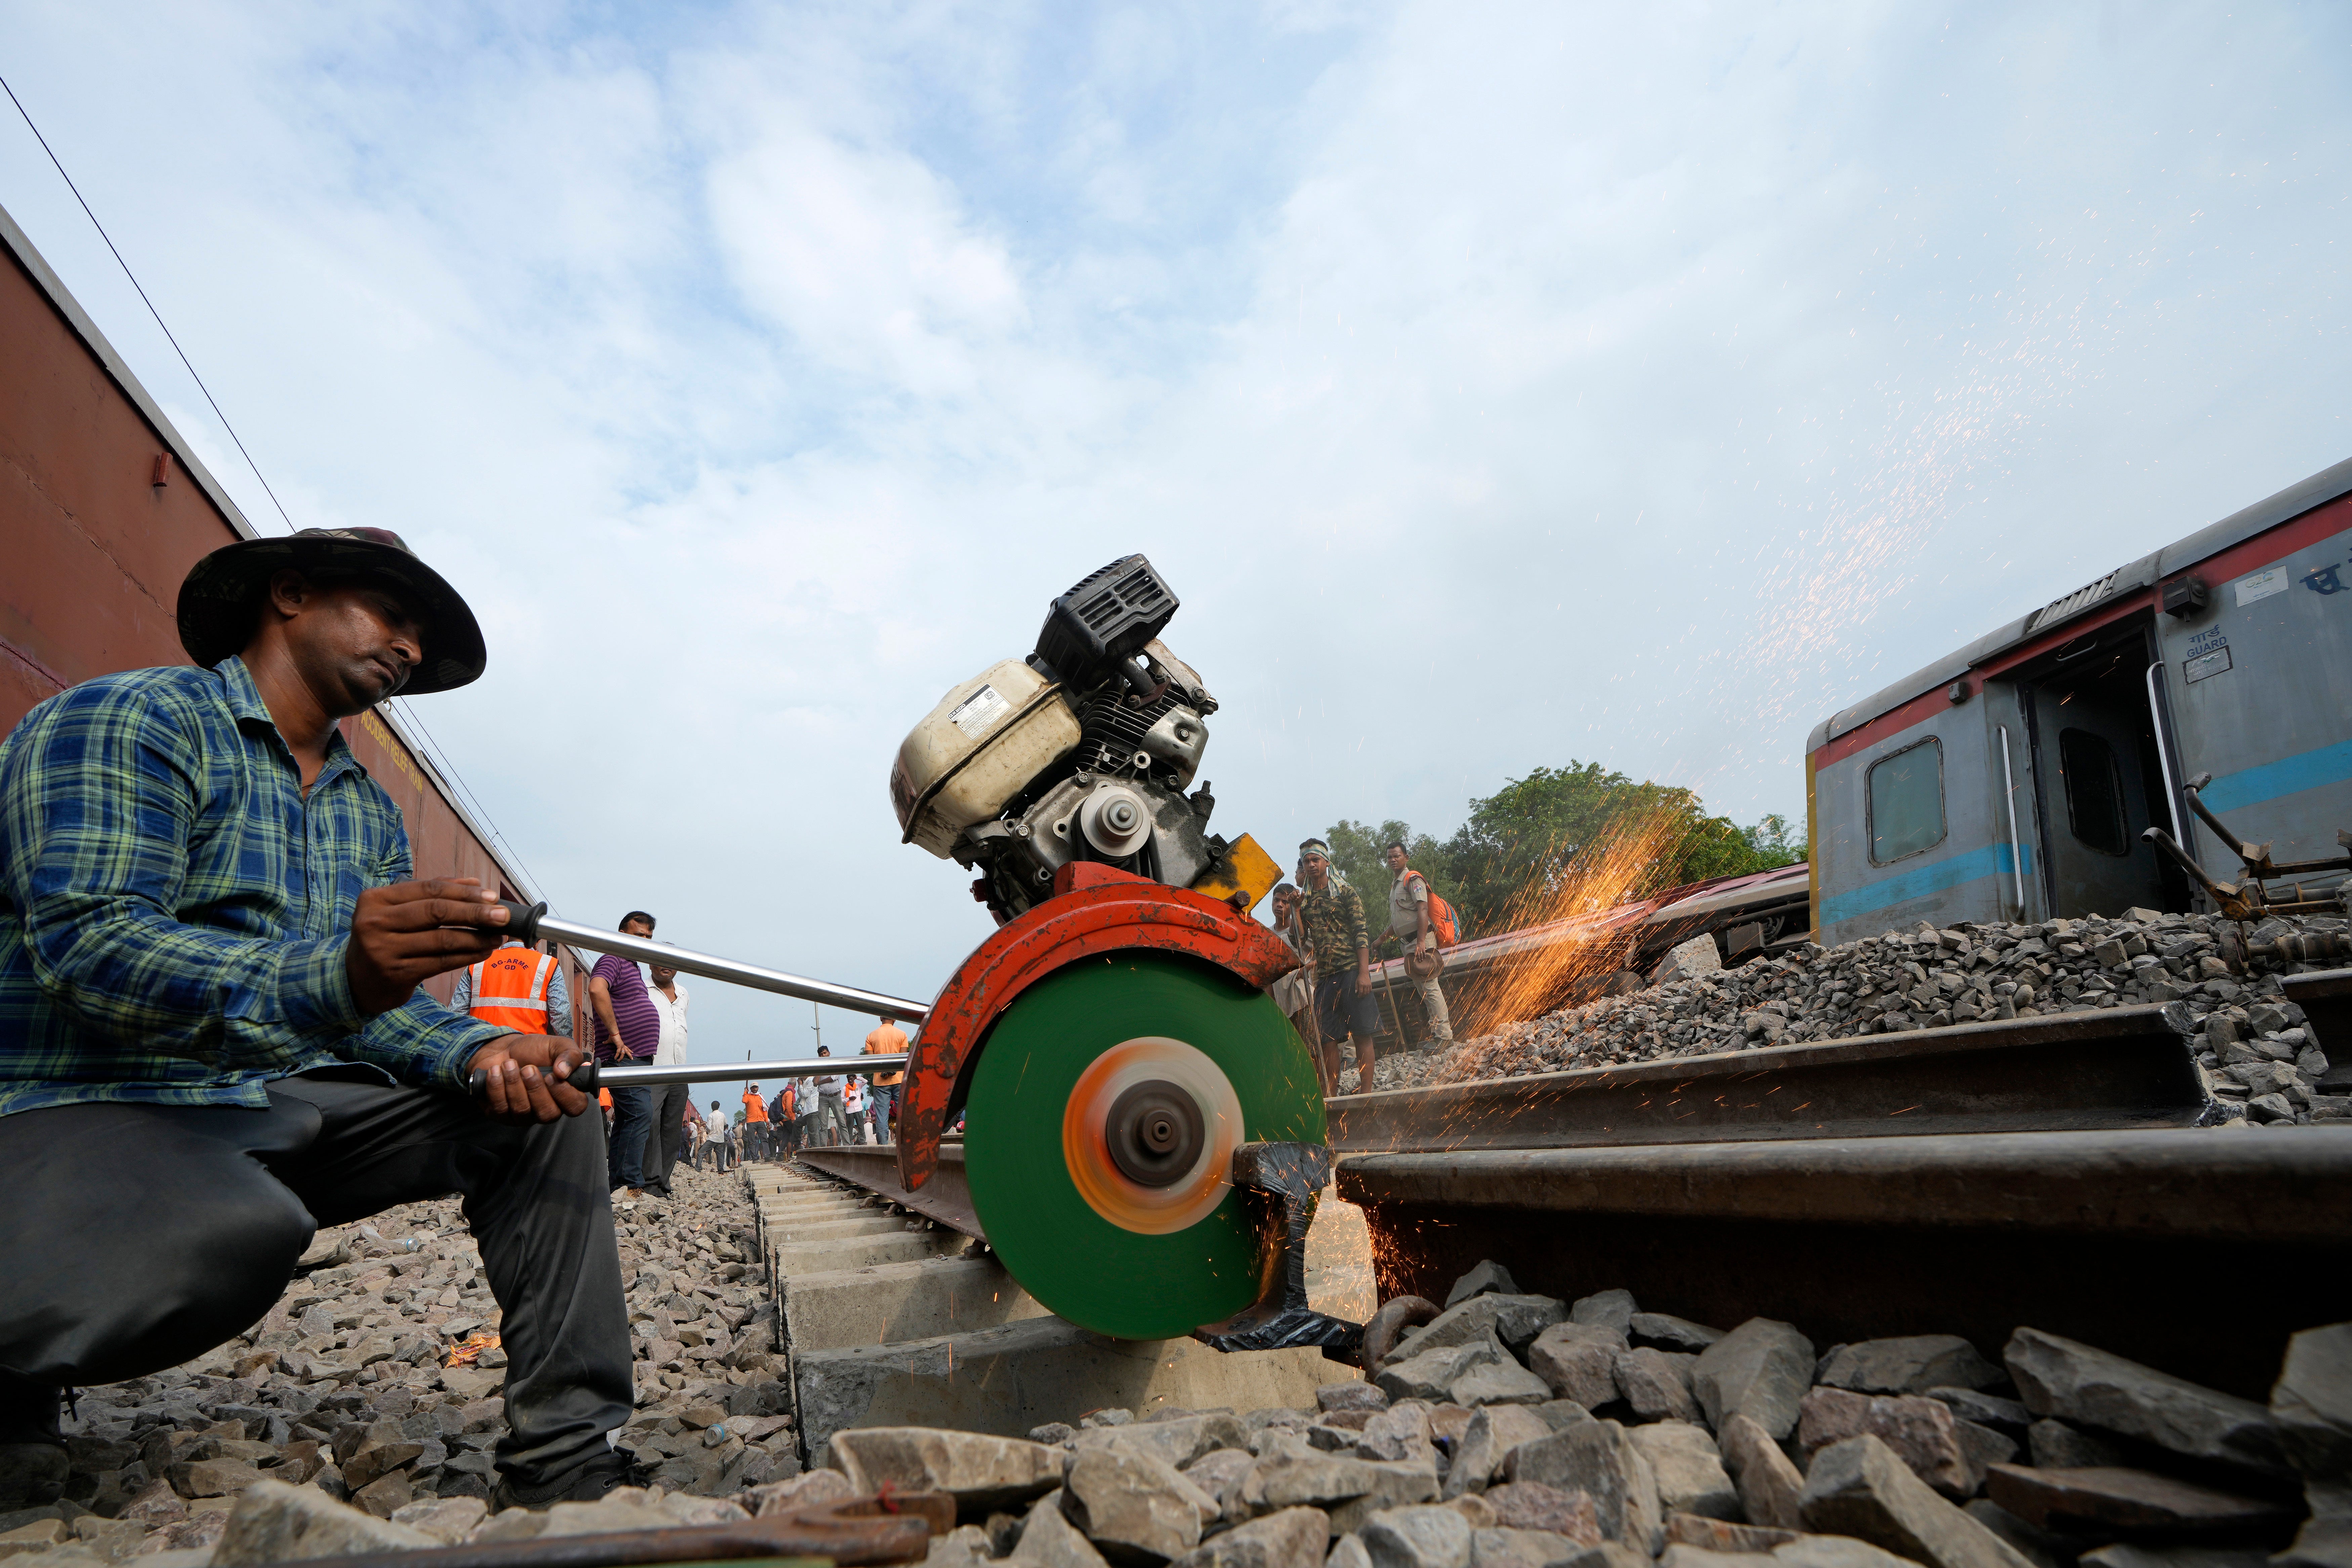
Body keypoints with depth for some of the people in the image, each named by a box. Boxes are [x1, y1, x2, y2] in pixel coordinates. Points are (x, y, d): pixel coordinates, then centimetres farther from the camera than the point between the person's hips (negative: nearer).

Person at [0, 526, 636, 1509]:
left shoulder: (372, 813, 14)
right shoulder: (129, 721, -8)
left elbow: (379, 1004, 8)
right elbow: (85, 944, -24)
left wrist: (478, 1051, -16)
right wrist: (329, 978, -42)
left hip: (287, 1107, 8)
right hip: (88, 1103, -7)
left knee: (540, 1113, -7)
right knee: (243, 1230, -38)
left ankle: (566, 1465, -7)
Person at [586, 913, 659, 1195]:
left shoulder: (632, 968, 23)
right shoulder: (612, 961, -7)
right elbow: (597, 989, -29)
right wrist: (616, 1035, -26)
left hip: (638, 1058, 10)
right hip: (623, 1056, -10)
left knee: (626, 1121, 10)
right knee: (640, 1114, -16)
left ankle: (616, 1187, 14)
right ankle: (631, 1185, -17)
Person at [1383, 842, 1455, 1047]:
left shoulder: (1413, 879, -7)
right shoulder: (1394, 886, 21)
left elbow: (1423, 909, -18)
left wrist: (1421, 942, -25)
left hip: (1421, 942, -9)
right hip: (1408, 943, 10)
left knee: (1430, 987, -11)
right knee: (1422, 989, 10)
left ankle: (1444, 1036, -10)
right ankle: (1436, 1032, 16)